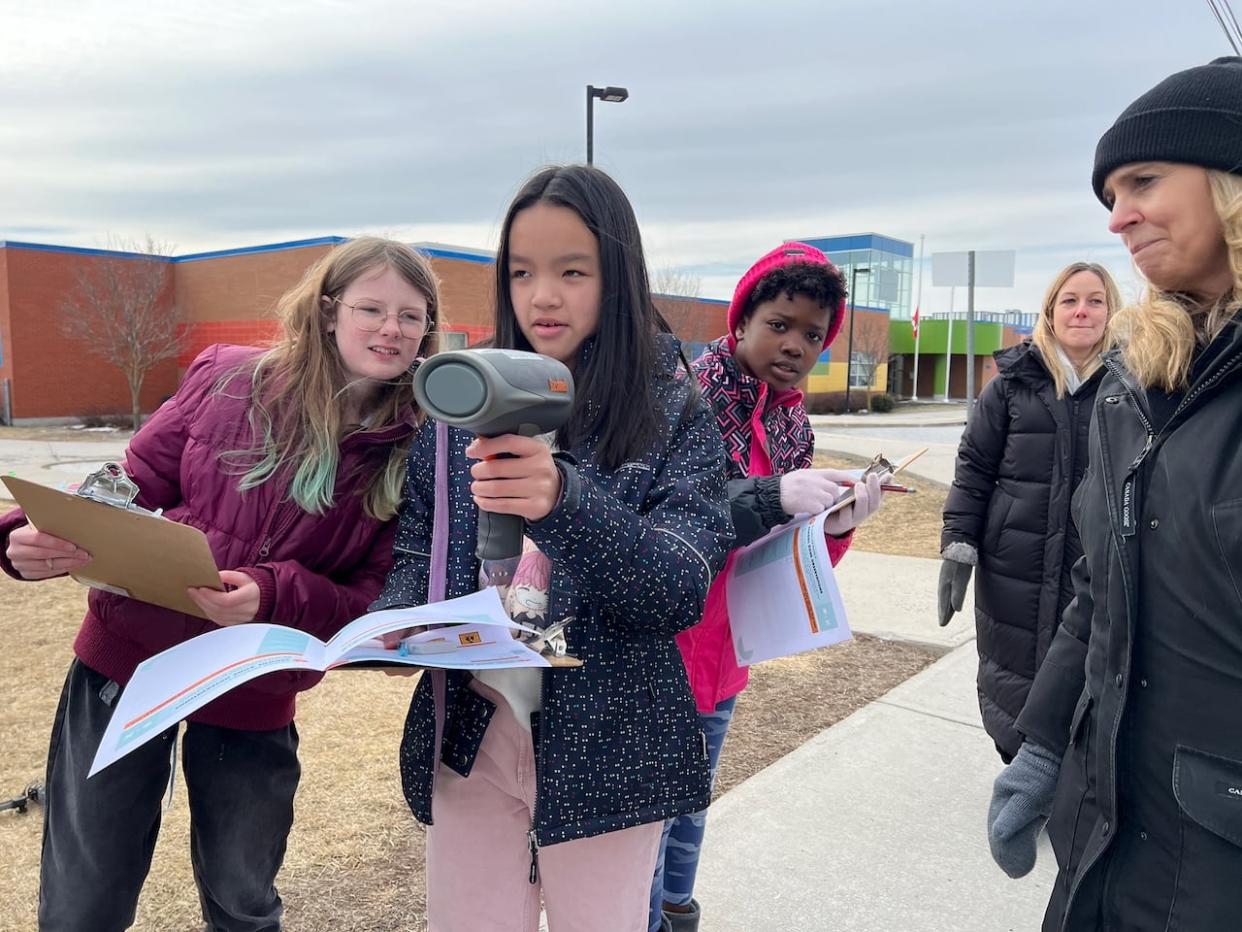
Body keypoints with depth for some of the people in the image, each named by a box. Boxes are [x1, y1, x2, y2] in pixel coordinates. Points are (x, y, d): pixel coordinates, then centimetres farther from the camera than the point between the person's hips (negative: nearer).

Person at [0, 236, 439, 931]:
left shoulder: (415, 455, -9)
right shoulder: (228, 377, -6)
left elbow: (378, 598, -10)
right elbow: (132, 488, 1)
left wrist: (272, 597, -27)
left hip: (255, 697, 0)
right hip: (125, 659, 1)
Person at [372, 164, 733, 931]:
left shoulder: (676, 416, -8)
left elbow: (680, 592, -19)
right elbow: (417, 553, 4)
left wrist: (565, 503, -36)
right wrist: (392, 626, -17)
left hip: (605, 748, -2)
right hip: (470, 735, 3)